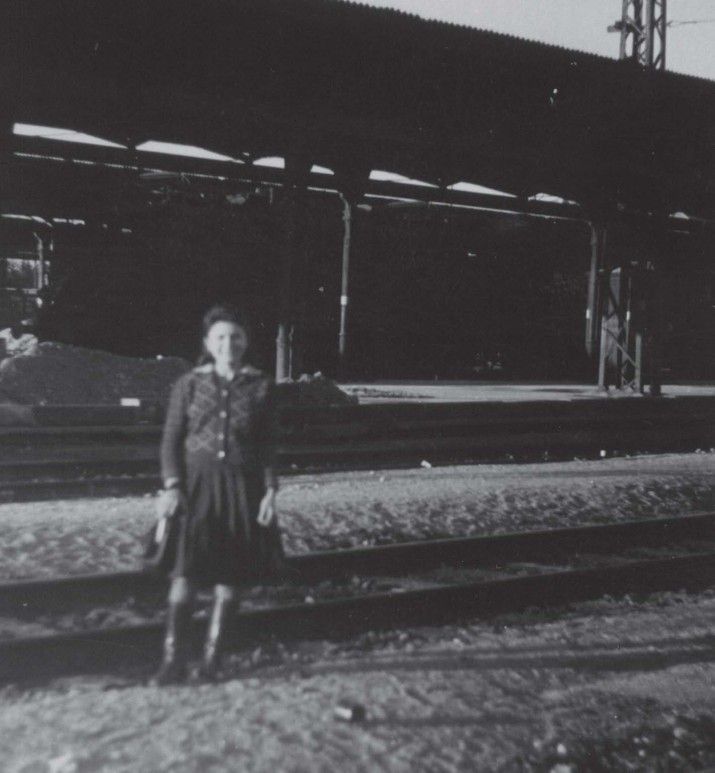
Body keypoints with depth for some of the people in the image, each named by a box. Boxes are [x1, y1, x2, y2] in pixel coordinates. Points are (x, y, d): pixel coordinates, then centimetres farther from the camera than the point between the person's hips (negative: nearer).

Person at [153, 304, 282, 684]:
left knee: (229, 577, 5)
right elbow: (171, 439, 2)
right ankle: (174, 659, 2)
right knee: (185, 574, -8)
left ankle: (212, 657, 18)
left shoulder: (261, 386, 2)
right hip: (197, 483, -1)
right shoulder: (189, 384, 2)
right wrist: (171, 486, -8)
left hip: (242, 487, 1)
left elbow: (268, 444, 4)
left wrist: (270, 490, -2)